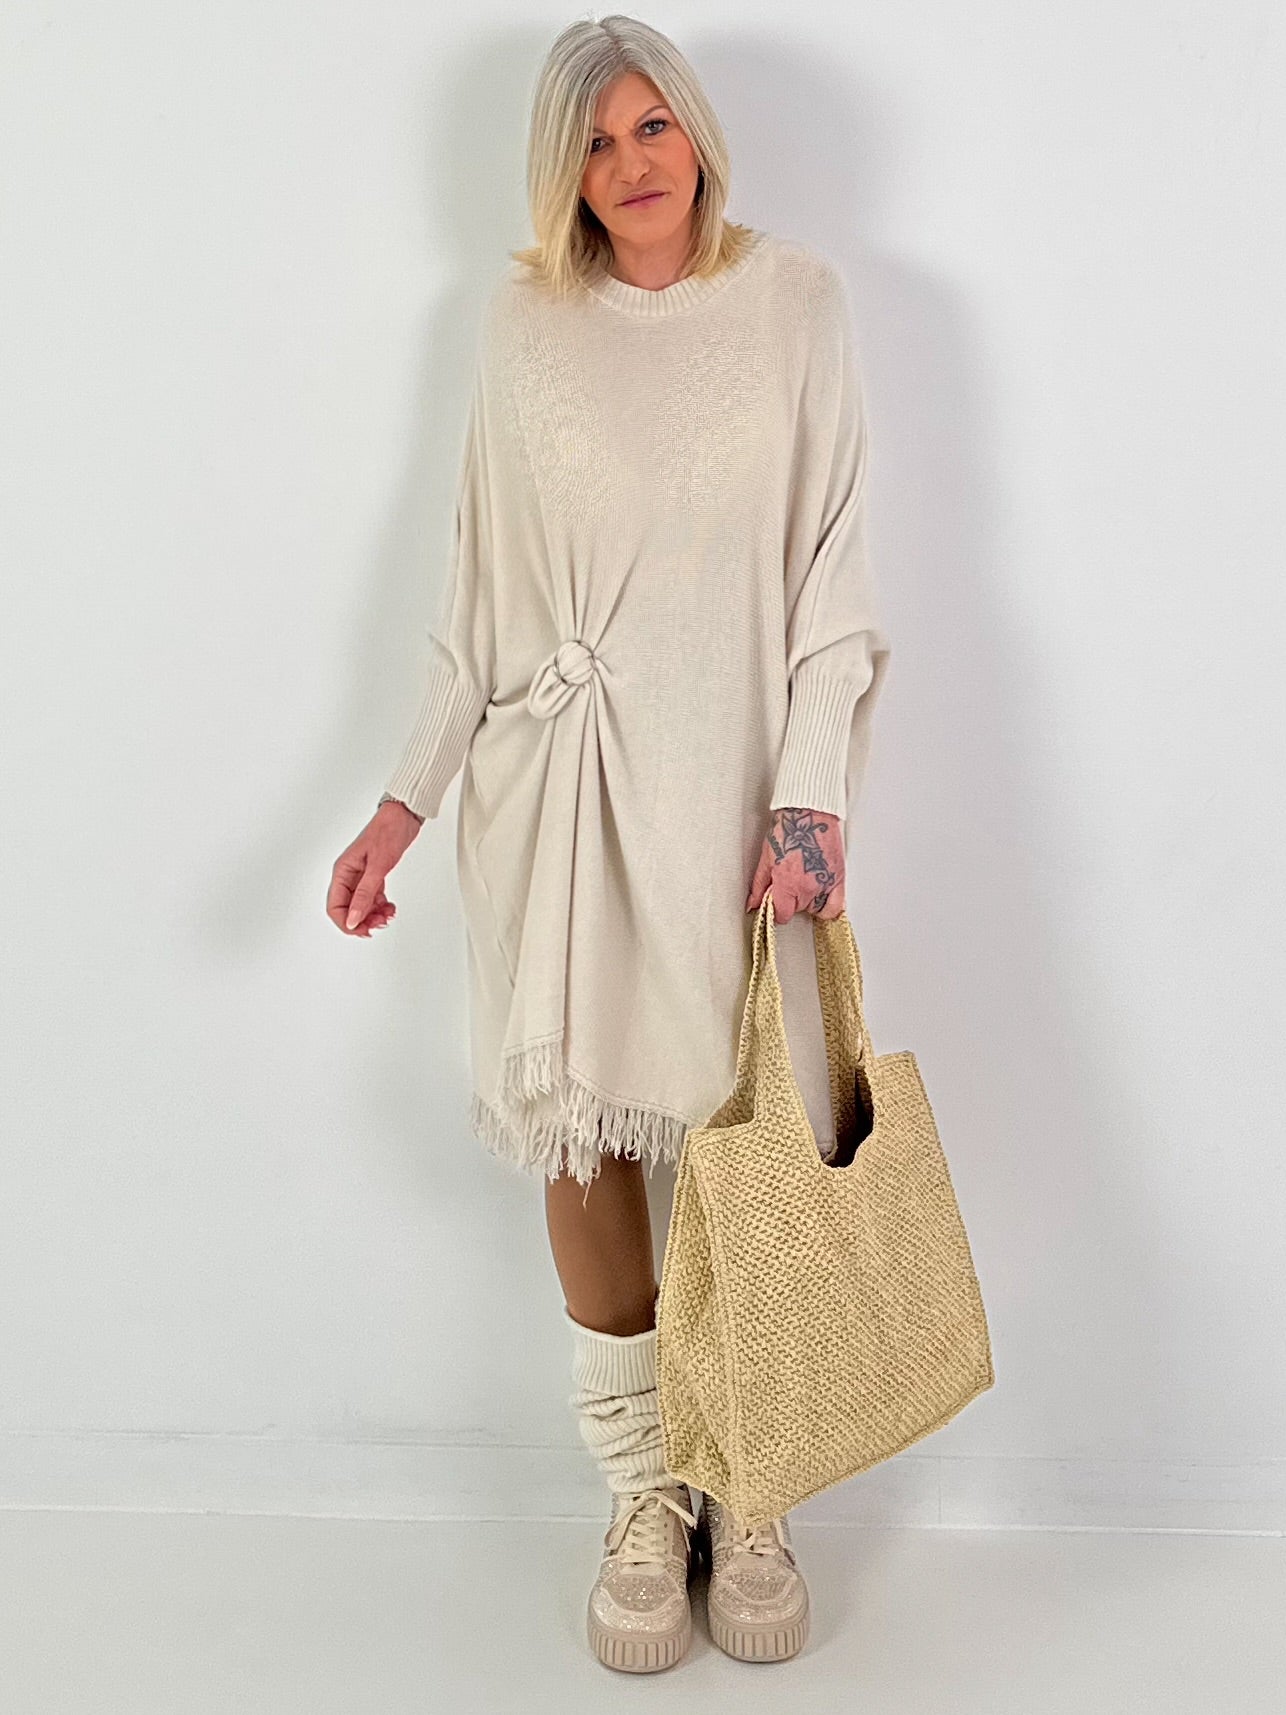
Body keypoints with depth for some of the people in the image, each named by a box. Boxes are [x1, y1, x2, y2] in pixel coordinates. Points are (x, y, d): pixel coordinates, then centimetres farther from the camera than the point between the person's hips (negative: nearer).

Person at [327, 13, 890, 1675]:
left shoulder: (793, 298, 3)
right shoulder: (522, 321, 7)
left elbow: (831, 568, -1)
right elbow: (480, 593, 9)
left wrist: (810, 794, -12)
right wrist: (406, 797, 5)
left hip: (730, 784, -1)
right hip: (554, 786, 2)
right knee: (583, 1132, 5)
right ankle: (642, 1500, 23)